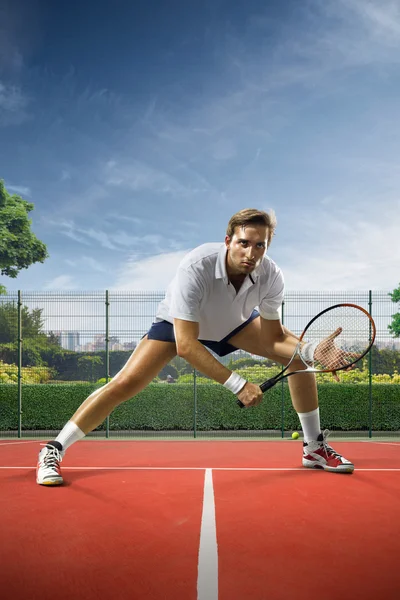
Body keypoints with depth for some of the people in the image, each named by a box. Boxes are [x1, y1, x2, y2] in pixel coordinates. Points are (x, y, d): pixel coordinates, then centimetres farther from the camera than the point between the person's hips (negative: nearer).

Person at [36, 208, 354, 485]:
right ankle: (53, 450, -3)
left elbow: (273, 338, -17)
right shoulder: (195, 268, -40)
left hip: (234, 324, 4)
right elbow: (186, 345, -39)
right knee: (125, 384, -21)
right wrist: (237, 384, -41)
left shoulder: (271, 276, -27)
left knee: (300, 352, -9)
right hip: (177, 324, -4)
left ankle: (315, 447, 8)